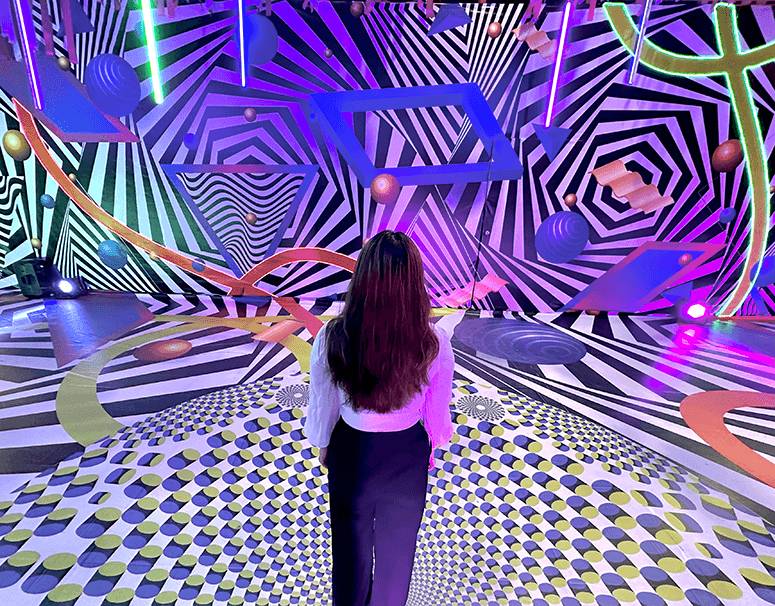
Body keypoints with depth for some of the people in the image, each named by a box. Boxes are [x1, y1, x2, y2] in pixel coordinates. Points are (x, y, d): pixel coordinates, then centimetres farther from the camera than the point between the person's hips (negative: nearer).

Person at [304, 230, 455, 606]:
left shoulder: (332, 338, -28)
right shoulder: (434, 344, -27)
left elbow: (322, 403, -11)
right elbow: (437, 410, -11)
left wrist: (322, 445, 9)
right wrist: (434, 445, 11)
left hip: (351, 450, 0)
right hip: (407, 453, 0)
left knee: (350, 536, 31)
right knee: (398, 539, 31)